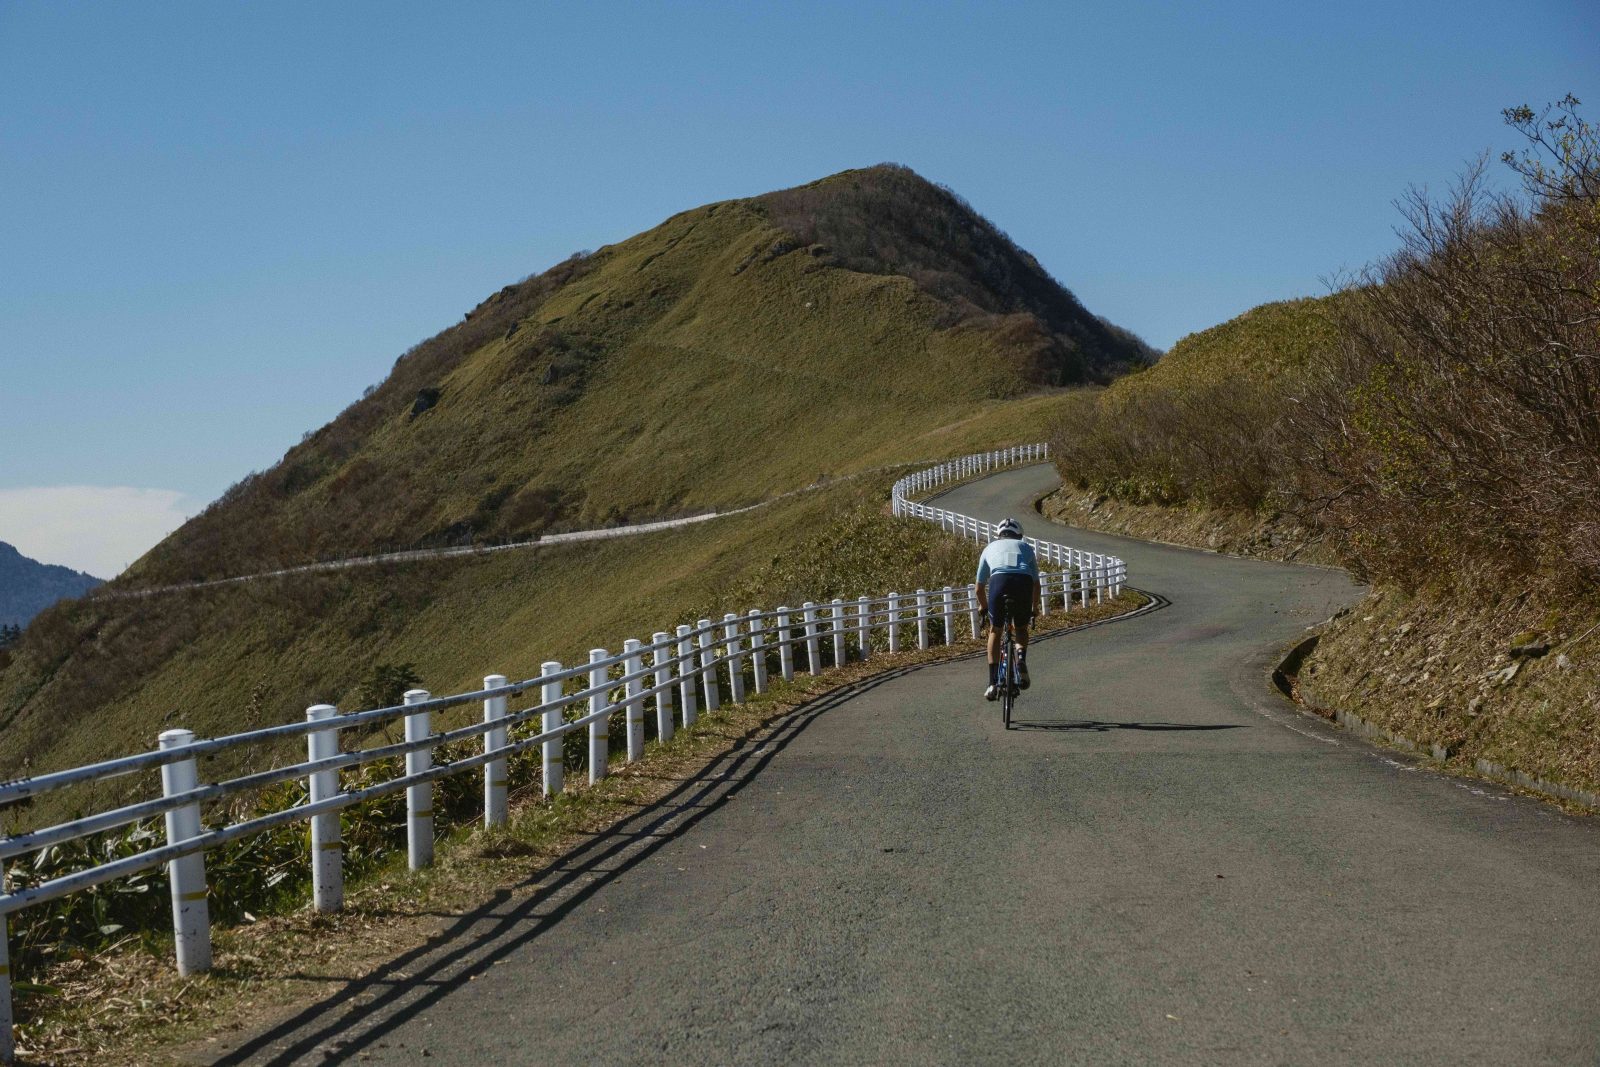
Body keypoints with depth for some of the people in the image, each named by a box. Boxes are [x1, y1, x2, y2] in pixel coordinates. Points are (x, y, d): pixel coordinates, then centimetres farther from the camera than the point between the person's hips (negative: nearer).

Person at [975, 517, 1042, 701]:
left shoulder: (990, 548, 32)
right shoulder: (1026, 547, 33)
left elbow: (979, 588, 35)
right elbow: (1036, 583, 36)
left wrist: (983, 607, 54)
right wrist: (1035, 608, 51)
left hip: (998, 582, 0)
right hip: (1024, 582, 0)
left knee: (995, 631, 21)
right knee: (1021, 628, 27)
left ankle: (993, 683, 11)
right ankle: (1021, 658, -3)